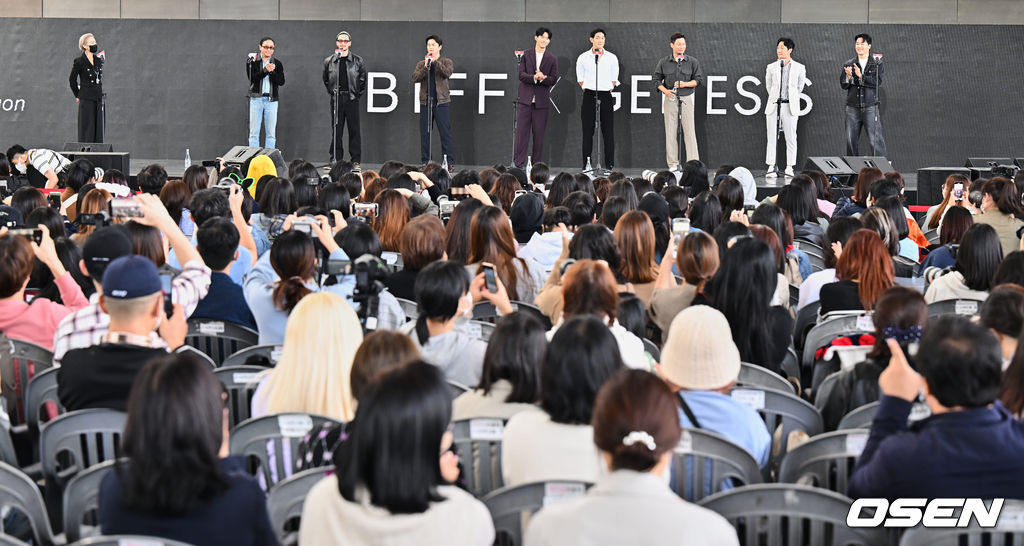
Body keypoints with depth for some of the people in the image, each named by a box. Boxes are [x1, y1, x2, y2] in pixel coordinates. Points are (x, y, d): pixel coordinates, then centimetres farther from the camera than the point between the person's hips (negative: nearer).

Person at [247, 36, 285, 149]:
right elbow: (252, 78, -10)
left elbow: (281, 81, -1)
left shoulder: (277, 63, 8)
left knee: (271, 133, 1)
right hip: (256, 98, -1)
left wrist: (271, 72, -17)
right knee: (254, 132, -2)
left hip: (271, 99, 1)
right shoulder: (252, 61, 4)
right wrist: (265, 70, -21)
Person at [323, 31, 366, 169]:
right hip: (336, 99, 1)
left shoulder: (357, 61, 4)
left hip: (352, 99, -1)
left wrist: (358, 94, 4)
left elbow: (363, 80, 9)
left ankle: (356, 161, 1)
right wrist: (332, 92, 9)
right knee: (336, 131, 3)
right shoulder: (329, 61, 7)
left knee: (354, 130, -2)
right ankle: (335, 160, 7)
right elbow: (326, 80, 18)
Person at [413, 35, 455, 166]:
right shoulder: (421, 64, 14)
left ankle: (448, 162, -6)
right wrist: (425, 67, -13)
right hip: (425, 102, 3)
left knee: (445, 133, -7)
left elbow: (447, 73, -14)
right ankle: (425, 163, 8)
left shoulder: (446, 62, 7)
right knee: (425, 134, 3)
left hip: (442, 102, -3)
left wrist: (435, 62, -19)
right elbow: (415, 78, -1)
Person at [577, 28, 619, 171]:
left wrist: (607, 89, 6)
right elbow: (580, 79, 11)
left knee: (608, 132, -2)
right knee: (588, 132, -2)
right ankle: (586, 165, 2)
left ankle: (610, 165, 2)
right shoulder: (583, 57, 5)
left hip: (606, 96, 1)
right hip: (589, 96, -1)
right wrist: (588, 89, 6)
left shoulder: (611, 58, 7)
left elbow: (614, 79, 12)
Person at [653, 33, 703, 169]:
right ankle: (673, 164, 4)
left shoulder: (692, 62, 4)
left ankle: (693, 163, -2)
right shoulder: (663, 62, 5)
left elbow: (699, 79, 3)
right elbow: (656, 79, 9)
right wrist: (665, 91, -9)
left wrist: (685, 84, -13)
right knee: (670, 131, 0)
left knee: (689, 131, -4)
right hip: (670, 99, 1)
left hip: (686, 99, -1)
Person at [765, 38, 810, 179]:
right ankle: (771, 168, 1)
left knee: (791, 138, -2)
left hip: (790, 106, -1)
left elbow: (800, 87, 15)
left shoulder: (799, 68, 5)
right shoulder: (771, 67, 9)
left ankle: (789, 168, 2)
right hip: (773, 105, 1)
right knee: (772, 137, -1)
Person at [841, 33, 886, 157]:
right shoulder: (848, 64, 13)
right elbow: (843, 85, 7)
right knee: (851, 140, 4)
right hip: (853, 108, 3)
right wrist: (848, 76, -14)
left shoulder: (877, 64, 6)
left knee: (875, 139, -9)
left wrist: (861, 76, -17)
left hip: (870, 107, -3)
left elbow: (877, 82, -8)